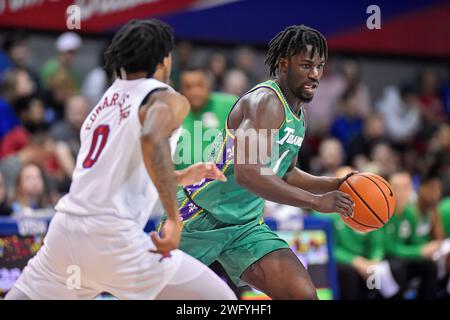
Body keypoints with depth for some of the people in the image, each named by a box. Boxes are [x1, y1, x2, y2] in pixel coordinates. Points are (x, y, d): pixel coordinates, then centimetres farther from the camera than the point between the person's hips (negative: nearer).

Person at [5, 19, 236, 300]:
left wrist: (180, 177, 35)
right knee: (222, 300, 3)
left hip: (65, 227, 7)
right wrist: (174, 218, -23)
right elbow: (152, 139, -24)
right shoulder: (168, 99, 0)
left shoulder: (108, 100, 22)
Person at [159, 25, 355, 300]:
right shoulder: (265, 102, -20)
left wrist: (334, 184, 7)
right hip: (201, 215, -8)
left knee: (304, 295, -10)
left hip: (247, 226, 8)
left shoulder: (297, 114, 10)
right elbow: (246, 173, -34)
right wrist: (316, 201, -33)